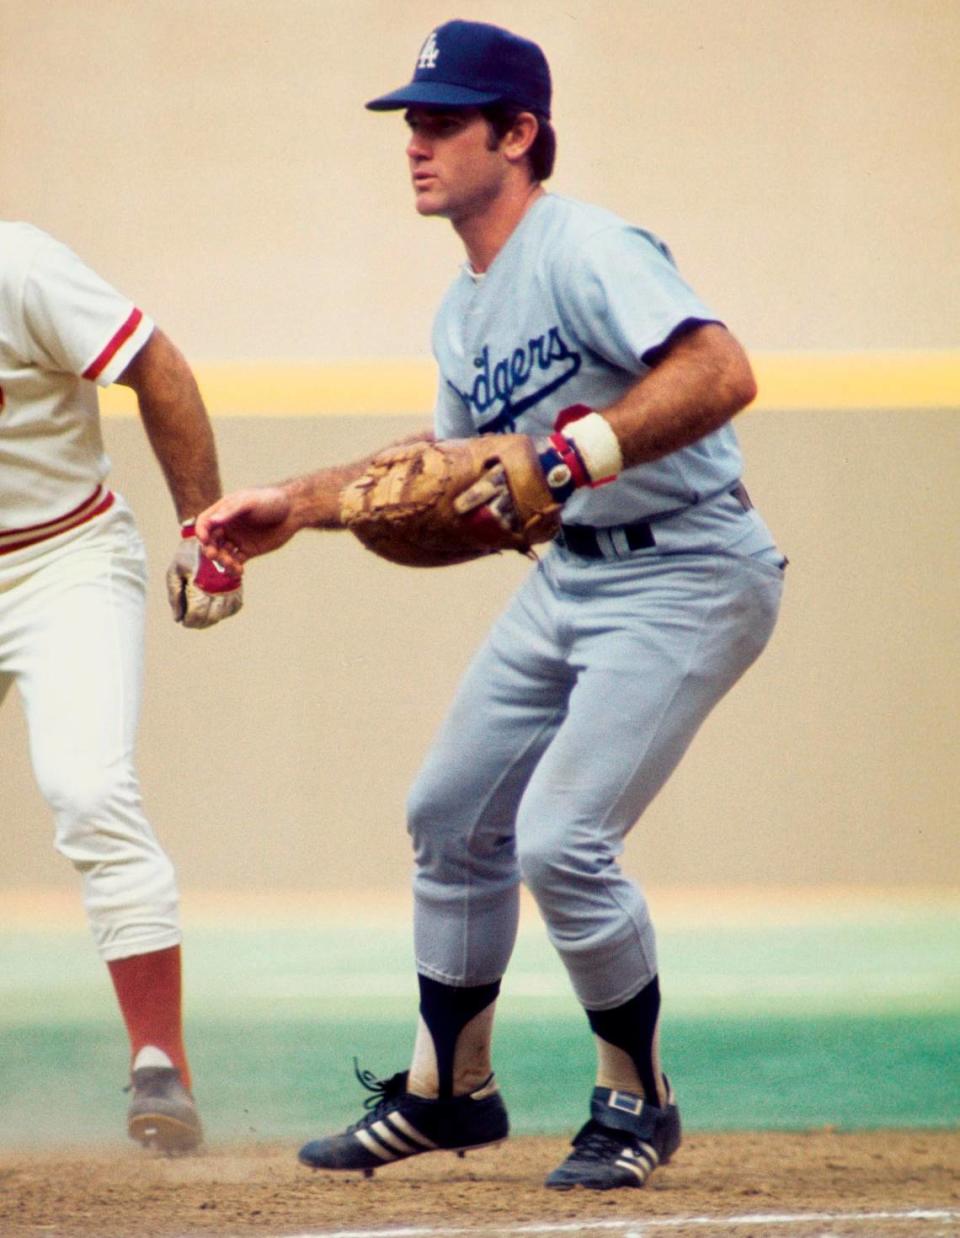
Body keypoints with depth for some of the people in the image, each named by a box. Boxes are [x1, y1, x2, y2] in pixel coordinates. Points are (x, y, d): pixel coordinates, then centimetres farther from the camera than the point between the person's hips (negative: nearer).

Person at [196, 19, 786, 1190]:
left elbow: (721, 372, -32)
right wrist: (292, 507, 18)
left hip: (688, 576, -10)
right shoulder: (463, 313, 11)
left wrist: (578, 454, -40)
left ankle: (637, 1100, 5)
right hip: (570, 575, 10)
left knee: (560, 839, -17)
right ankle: (448, 1090, 30)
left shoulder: (586, 249, -19)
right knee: (451, 815, 14)